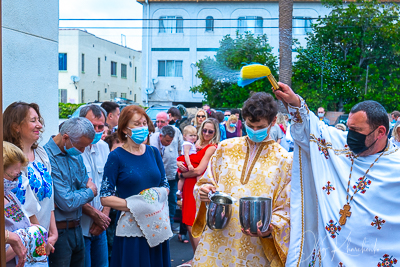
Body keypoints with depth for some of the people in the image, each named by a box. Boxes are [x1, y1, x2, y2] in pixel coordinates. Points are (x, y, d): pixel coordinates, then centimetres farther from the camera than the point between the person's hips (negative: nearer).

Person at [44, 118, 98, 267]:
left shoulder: (75, 155, 7)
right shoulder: (48, 159, -22)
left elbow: (87, 184, 11)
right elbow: (67, 203, -22)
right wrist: (90, 192, -5)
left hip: (77, 229, 8)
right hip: (59, 232, -8)